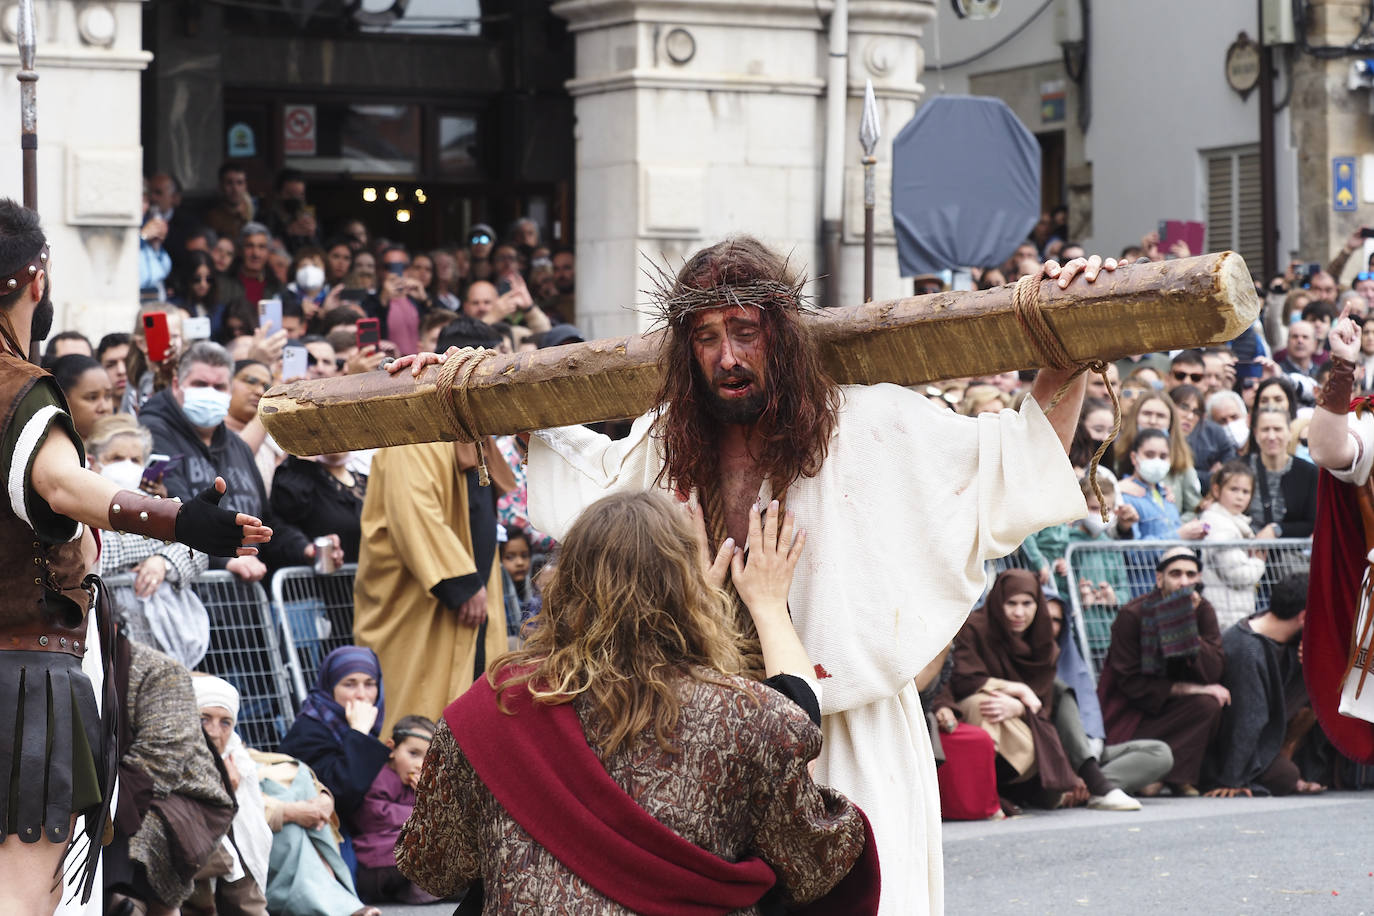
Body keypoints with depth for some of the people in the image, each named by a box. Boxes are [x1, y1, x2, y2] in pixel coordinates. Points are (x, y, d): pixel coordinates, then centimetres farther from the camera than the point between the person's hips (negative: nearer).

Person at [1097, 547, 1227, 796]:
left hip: (1173, 707, 5)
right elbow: (1130, 682, -16)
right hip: (1129, 711, -5)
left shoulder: (1203, 610, -3)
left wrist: (1188, 625, -24)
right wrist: (1189, 689, -19)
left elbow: (1212, 673, -15)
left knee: (1209, 704, -27)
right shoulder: (1131, 615, -14)